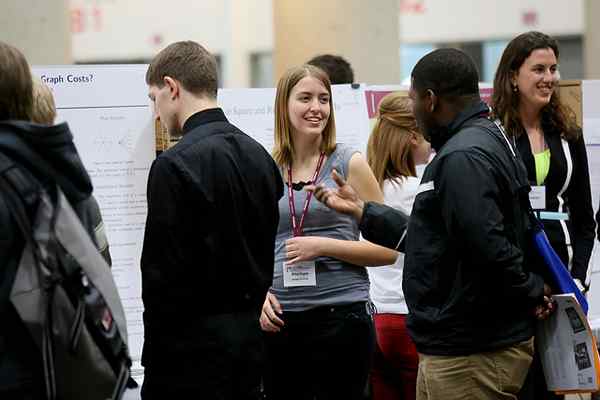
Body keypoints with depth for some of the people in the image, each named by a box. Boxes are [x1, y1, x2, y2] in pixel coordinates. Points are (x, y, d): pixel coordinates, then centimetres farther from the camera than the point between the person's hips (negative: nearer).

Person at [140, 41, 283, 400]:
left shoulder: (174, 165, -16)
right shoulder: (259, 155, 9)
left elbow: (162, 272, -16)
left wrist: (155, 353, -10)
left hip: (195, 340, -8)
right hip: (250, 331, 8)